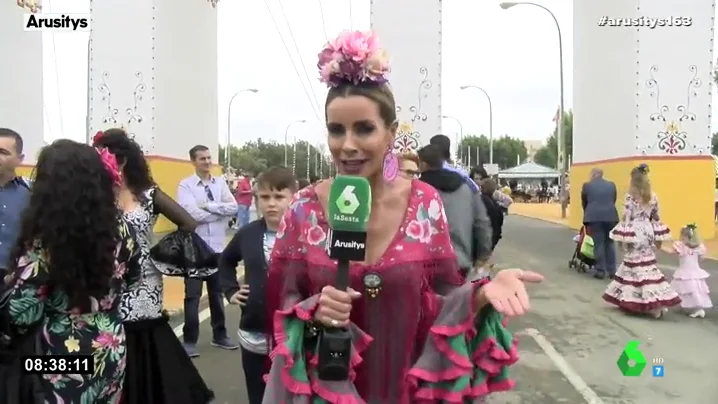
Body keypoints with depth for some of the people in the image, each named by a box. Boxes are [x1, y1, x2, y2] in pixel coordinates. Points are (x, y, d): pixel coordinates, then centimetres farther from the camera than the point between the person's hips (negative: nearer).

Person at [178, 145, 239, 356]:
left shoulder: (220, 183, 5)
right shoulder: (185, 185, -7)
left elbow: (233, 207, -8)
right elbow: (193, 214, -20)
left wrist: (208, 206, -16)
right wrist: (220, 212, -11)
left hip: (217, 247, 4)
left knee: (217, 292, 16)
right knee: (192, 295, 5)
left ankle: (219, 335, 29)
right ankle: (190, 341, 17)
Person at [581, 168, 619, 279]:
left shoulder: (587, 185, 6)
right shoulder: (611, 185, 15)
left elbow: (584, 203, 15)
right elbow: (613, 201, 20)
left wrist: (587, 214, 31)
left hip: (594, 216, -3)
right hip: (610, 216, 3)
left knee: (598, 244, 0)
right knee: (609, 243, 12)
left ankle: (600, 271, 2)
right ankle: (612, 270, 15)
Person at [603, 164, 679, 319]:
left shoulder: (630, 196, -10)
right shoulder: (653, 197, 7)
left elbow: (626, 218, -13)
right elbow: (656, 218, 10)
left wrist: (622, 237, -9)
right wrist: (658, 237, 16)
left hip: (634, 232, -6)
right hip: (647, 231, 6)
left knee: (634, 265, 1)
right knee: (648, 264, 11)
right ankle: (657, 300, 14)